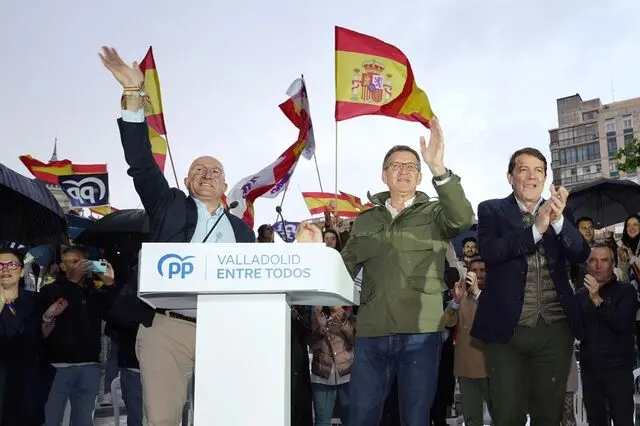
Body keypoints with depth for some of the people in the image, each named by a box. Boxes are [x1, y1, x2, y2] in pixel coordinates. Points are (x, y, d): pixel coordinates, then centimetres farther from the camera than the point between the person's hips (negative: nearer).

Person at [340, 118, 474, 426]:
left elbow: (463, 219, -16)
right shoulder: (365, 221, 15)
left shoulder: (435, 213, 6)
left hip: (420, 333, -2)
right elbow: (344, 269, 16)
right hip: (371, 333, 3)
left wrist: (439, 168, -28)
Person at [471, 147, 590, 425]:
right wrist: (536, 229, -22)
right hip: (507, 328, -2)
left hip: (555, 329, 3)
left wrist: (558, 219, -21)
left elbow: (581, 254, -4)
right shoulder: (492, 210, 3)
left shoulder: (560, 211, 11)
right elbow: (488, 251, -14)